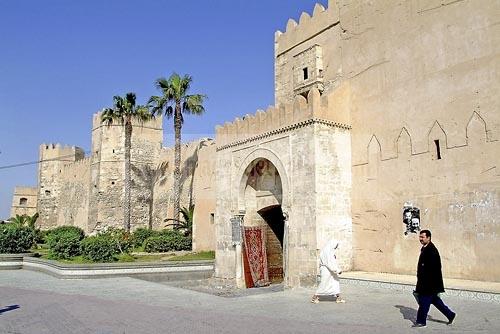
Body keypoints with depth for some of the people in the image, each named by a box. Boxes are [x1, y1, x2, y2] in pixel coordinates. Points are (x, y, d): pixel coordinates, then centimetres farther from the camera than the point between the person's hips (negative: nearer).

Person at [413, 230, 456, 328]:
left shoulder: (431, 250, -19)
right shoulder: (424, 249, 12)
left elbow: (432, 268, -23)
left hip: (429, 282, -10)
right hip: (425, 281, 10)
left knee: (424, 301, -2)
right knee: (434, 300, 18)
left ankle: (421, 321, 8)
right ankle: (450, 314, 30)